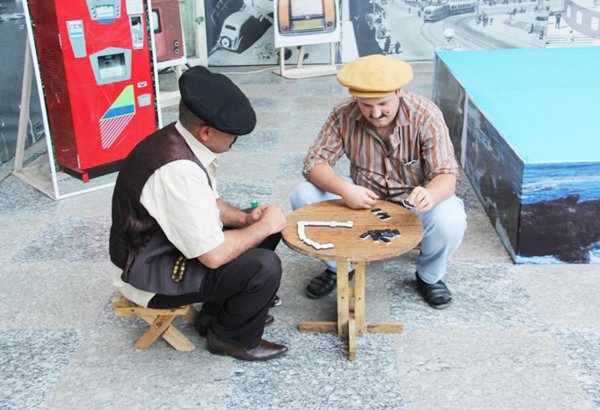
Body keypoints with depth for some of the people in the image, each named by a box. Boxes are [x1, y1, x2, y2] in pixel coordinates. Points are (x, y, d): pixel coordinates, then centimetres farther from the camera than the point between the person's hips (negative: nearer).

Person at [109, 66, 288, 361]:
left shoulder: (179, 139, -5)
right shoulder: (178, 170, -33)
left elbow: (207, 204, 13)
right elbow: (213, 256, -30)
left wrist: (245, 218, -4)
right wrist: (264, 225, -16)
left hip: (170, 244, 10)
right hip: (150, 274, -10)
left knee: (267, 230, 10)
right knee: (264, 267, -22)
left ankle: (217, 313, 19)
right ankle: (233, 337, 6)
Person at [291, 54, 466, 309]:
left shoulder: (426, 116, -22)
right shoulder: (344, 116, -16)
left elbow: (447, 176, -25)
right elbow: (314, 162, -17)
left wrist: (430, 195, -50)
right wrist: (344, 189, -38)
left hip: (413, 200, -2)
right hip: (363, 197, 2)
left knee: (450, 219, -34)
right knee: (304, 195, -19)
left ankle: (429, 276, 3)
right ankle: (339, 266, 6)